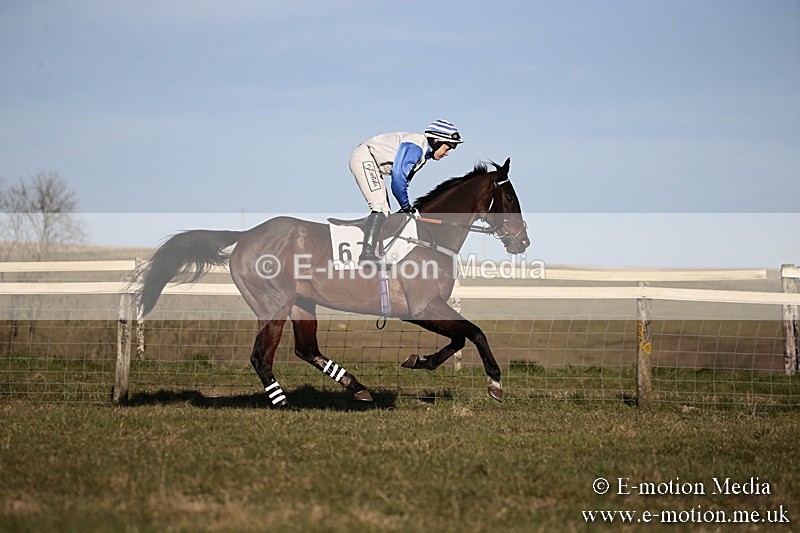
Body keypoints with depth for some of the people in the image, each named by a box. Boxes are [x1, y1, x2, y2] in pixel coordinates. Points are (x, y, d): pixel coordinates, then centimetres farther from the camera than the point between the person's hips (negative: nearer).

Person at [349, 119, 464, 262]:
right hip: (364, 157, -11)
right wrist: (406, 206, -18)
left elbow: (404, 179, 15)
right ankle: (367, 253, -29)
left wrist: (406, 207, 7)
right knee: (380, 206, -22)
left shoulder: (424, 153, 12)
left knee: (384, 212, 6)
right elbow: (398, 175, -27)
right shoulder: (415, 146, -21)